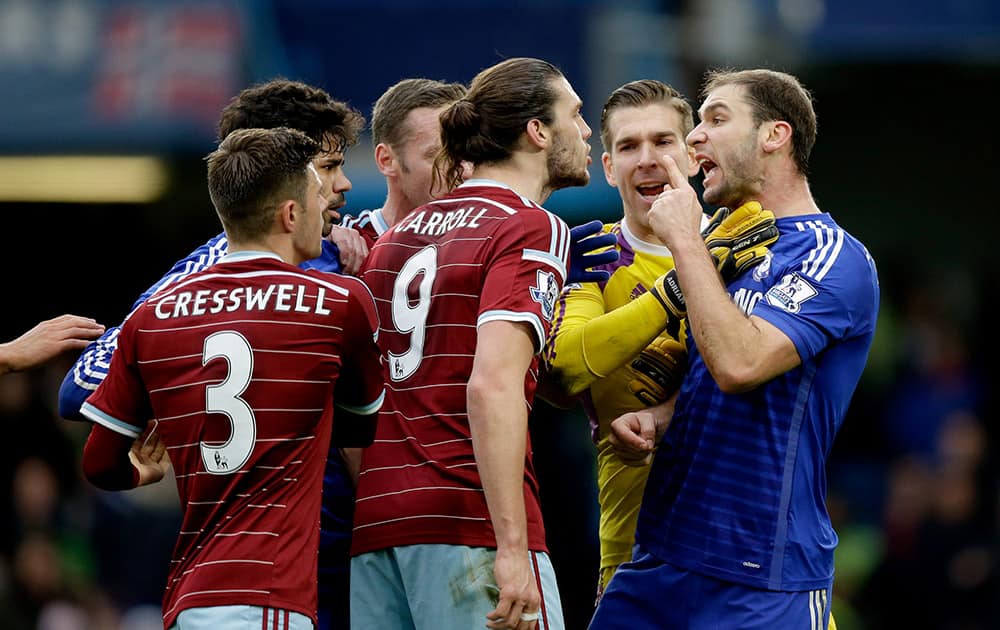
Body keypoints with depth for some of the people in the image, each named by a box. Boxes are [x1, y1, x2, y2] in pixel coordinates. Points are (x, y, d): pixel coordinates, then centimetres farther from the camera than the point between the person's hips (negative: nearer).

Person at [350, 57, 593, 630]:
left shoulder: (399, 233, 19)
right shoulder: (532, 229, -5)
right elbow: (492, 385, -17)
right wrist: (512, 547, -20)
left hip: (374, 523, 8)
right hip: (469, 522, -8)